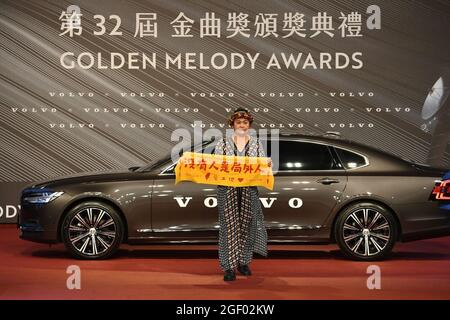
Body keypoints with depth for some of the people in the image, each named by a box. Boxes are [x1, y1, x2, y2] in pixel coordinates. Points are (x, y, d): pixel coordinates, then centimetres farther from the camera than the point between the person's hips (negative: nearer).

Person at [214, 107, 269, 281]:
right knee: (230, 226, -5)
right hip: (228, 190, -2)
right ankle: (229, 266, -2)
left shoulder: (256, 142, 9)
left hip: (249, 190, 2)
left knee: (246, 225, 6)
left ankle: (243, 262, 21)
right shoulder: (223, 143, 5)